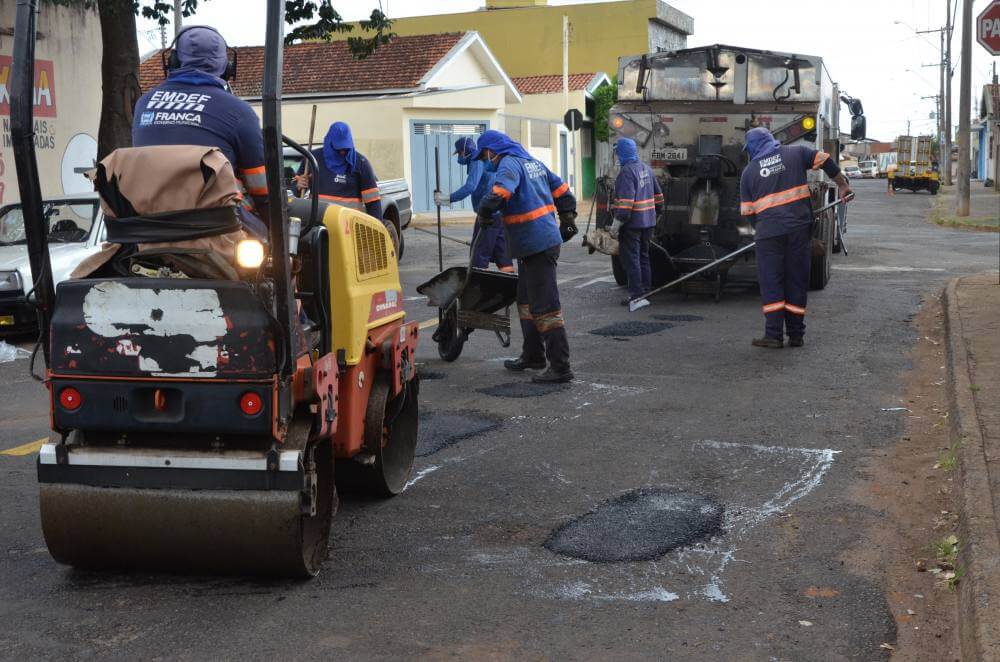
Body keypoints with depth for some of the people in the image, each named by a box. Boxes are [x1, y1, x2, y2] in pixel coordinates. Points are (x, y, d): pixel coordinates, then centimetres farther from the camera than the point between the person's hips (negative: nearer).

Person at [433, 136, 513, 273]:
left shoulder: (477, 162, -11)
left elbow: (470, 187, -25)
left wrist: (448, 199, -23)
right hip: (500, 214, 9)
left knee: (479, 254, -5)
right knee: (502, 253, 10)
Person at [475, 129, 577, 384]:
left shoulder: (509, 164, -12)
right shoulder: (533, 163, 16)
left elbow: (499, 193, -31)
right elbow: (563, 191, 20)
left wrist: (484, 214, -13)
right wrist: (567, 220, 29)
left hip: (536, 246, -10)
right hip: (547, 238, 10)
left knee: (545, 306, -8)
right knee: (526, 301, 21)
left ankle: (560, 367, -7)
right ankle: (533, 355, 31)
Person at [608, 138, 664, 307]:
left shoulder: (627, 171, -16)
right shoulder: (646, 169, 13)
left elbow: (626, 200, -24)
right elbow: (658, 194, 19)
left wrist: (617, 222, -23)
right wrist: (657, 213, 29)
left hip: (632, 223, -9)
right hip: (647, 221, 9)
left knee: (630, 258, -4)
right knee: (643, 257, 17)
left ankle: (636, 294, -5)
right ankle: (646, 291, 22)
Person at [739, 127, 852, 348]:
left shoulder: (749, 171, 10)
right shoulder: (795, 153, 10)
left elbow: (748, 211, 10)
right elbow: (825, 161, 8)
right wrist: (842, 185, 21)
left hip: (768, 232, -1)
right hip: (799, 228, 1)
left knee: (770, 282, 4)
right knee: (797, 280, 8)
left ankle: (774, 335, -1)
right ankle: (796, 335, 13)